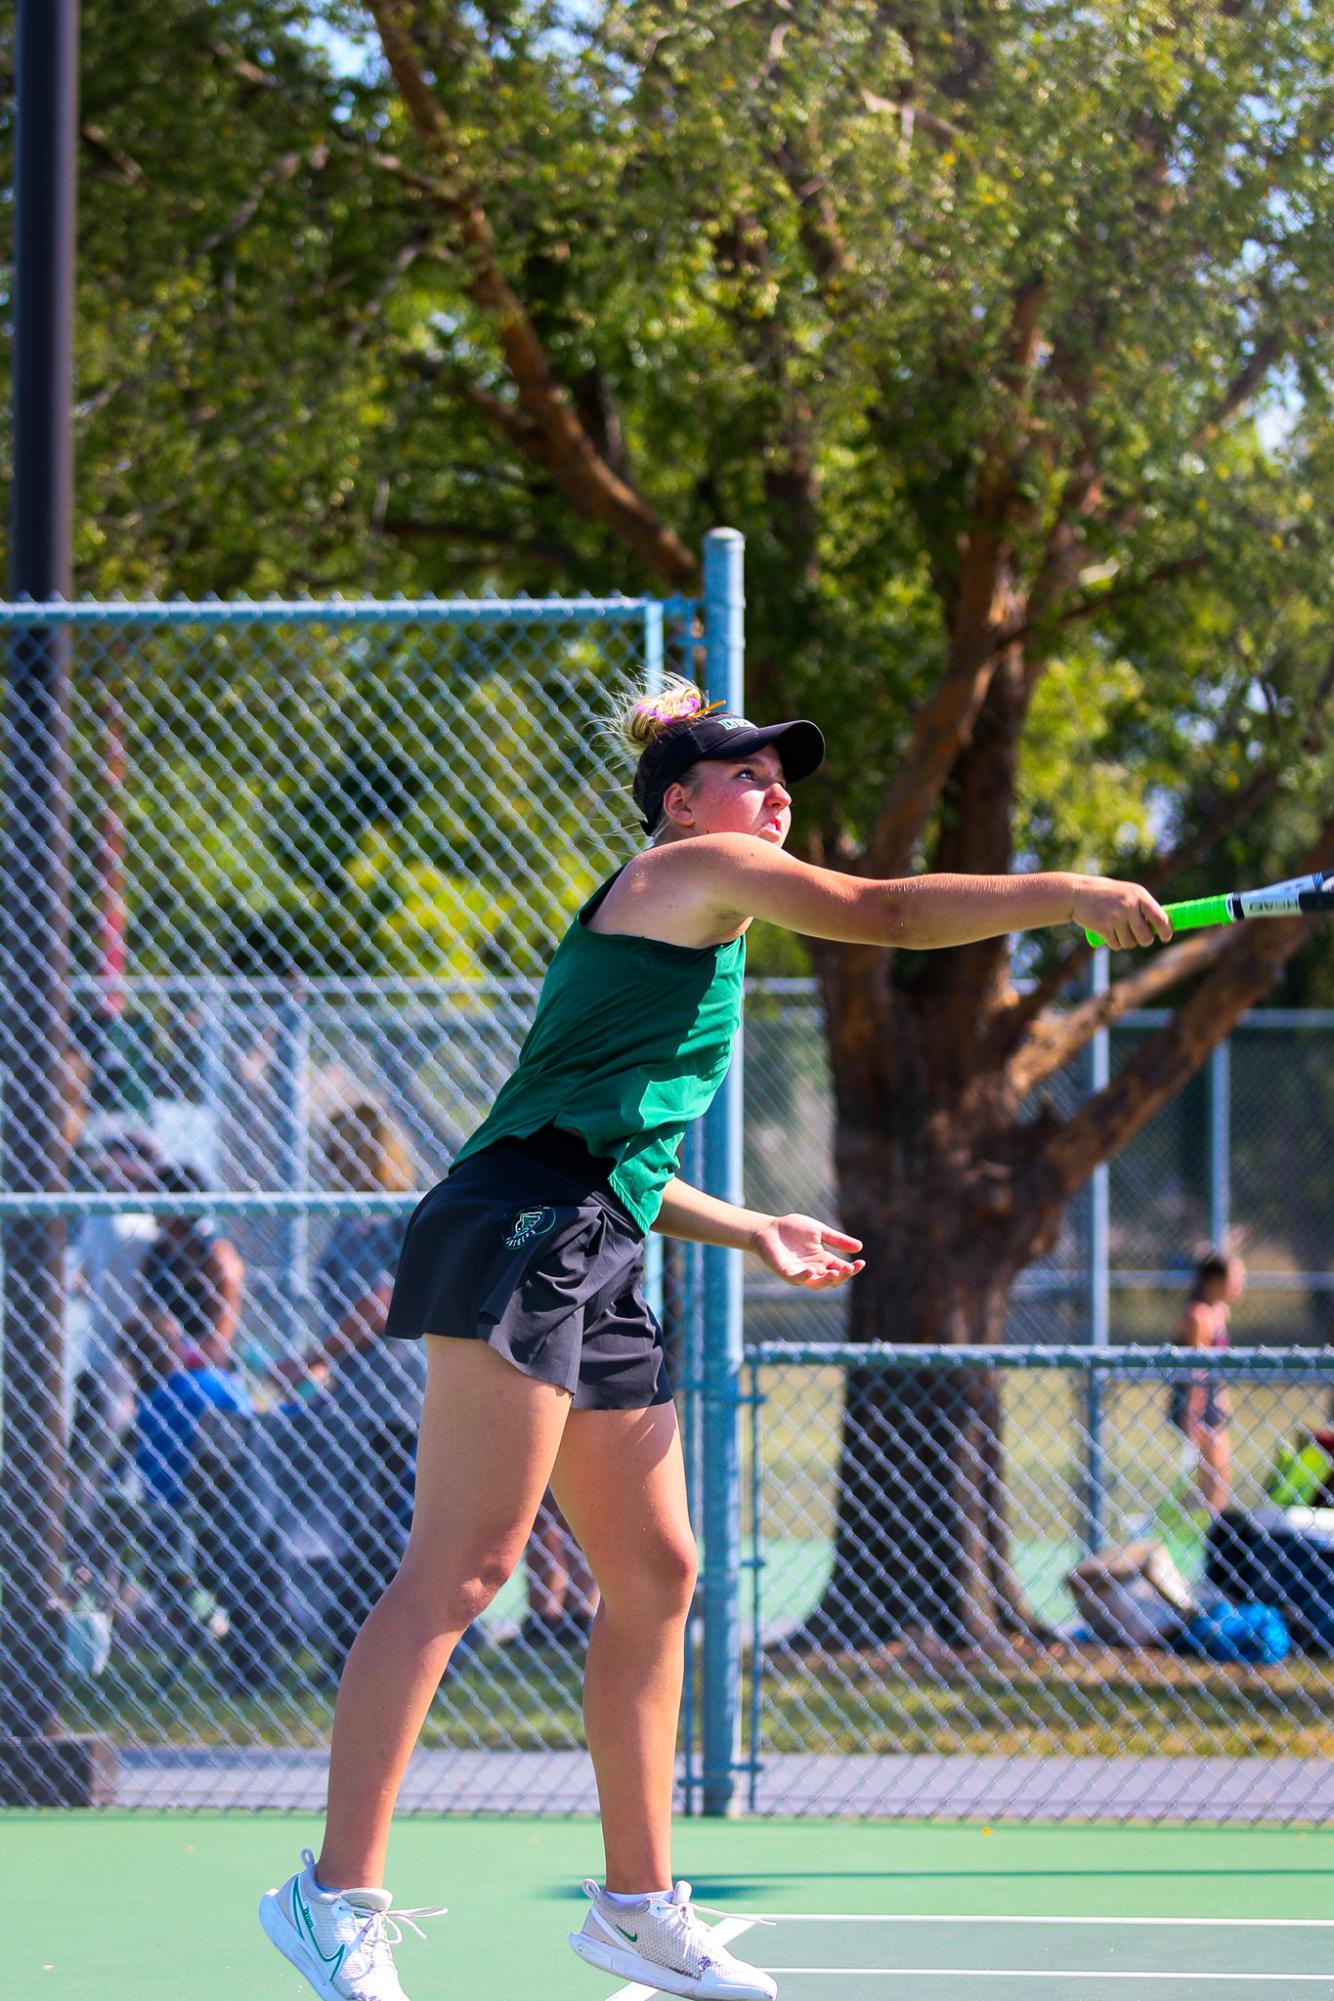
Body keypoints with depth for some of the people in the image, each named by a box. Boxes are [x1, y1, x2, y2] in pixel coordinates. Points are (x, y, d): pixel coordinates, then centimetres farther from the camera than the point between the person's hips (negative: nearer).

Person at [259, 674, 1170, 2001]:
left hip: (592, 1270, 10)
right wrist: (1070, 895, -6)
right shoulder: (693, 870, 2)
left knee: (655, 1574, 9)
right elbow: (887, 914, -8)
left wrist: (751, 1233, 29)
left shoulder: (674, 935, 29)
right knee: (459, 1570, -14)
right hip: (518, 1233, -10)